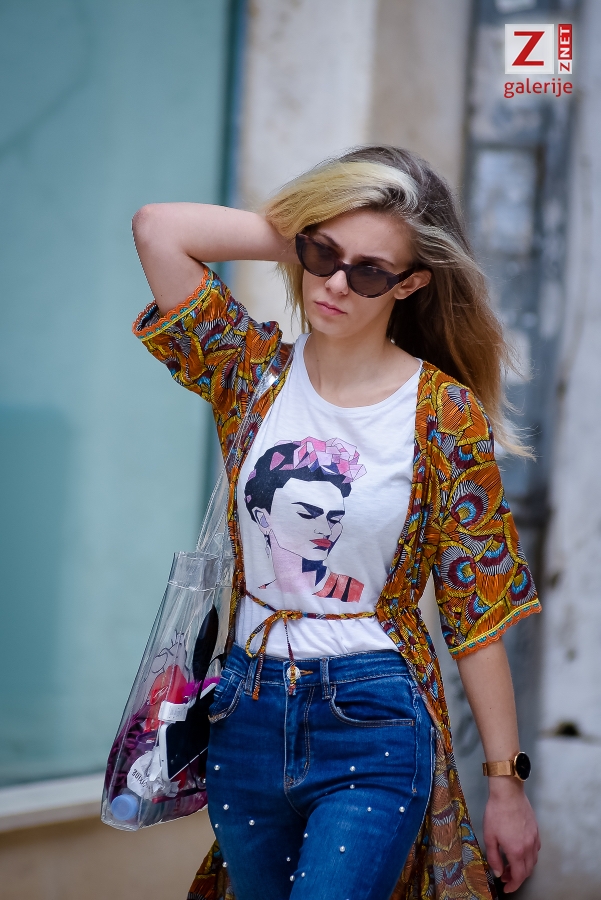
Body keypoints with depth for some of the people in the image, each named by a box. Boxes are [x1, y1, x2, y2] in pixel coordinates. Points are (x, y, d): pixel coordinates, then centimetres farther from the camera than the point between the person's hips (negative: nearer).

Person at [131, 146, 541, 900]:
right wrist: (296, 234, -4)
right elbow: (156, 227, -8)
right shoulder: (254, 372, 1)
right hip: (247, 716, 4)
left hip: (374, 728, -4)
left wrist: (507, 782, -6)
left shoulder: (444, 413, -8)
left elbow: (478, 611, -6)